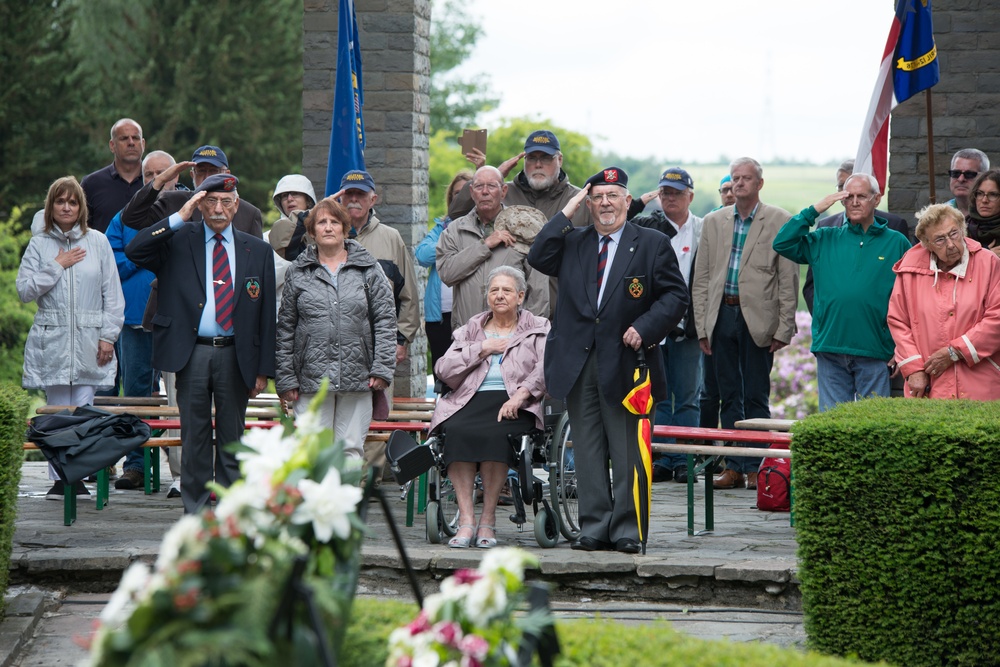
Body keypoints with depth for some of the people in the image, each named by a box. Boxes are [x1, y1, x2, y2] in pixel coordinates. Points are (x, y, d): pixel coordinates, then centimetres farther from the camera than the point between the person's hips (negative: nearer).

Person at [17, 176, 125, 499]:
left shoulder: (97, 242, 6)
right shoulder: (39, 245, 7)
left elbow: (112, 294, 6)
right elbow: (25, 290, -1)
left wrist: (108, 336, -1)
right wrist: (57, 266, -6)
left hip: (89, 341, 0)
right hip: (52, 340, 0)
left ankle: (78, 476, 3)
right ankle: (59, 478, 5)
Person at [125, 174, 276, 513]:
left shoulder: (258, 251, 9)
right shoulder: (179, 240, 5)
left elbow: (266, 313, 8)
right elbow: (134, 251, -11)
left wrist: (263, 368, 3)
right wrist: (179, 217, -12)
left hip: (236, 355, 1)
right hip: (191, 353, -1)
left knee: (232, 436, 5)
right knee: (194, 434, 3)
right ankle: (197, 508, 10)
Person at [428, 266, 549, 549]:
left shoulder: (537, 329, 16)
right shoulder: (471, 329, 24)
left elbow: (546, 367, -3)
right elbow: (443, 369, 11)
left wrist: (520, 394, -19)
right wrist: (482, 349, 3)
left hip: (514, 405, -2)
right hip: (469, 400, 2)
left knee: (495, 433, -35)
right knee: (456, 431, -32)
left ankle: (488, 520, -26)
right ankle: (466, 519, -32)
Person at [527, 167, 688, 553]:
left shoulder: (652, 244, 5)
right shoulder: (573, 242, 14)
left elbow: (675, 296, 1)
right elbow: (538, 259, -2)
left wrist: (644, 328, -13)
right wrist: (566, 213, -1)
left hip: (625, 361, -3)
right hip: (578, 363, 3)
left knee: (627, 452, -1)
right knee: (588, 451, 5)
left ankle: (627, 530, 4)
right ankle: (594, 528, 10)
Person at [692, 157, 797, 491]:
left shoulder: (779, 221, -1)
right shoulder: (714, 222, 11)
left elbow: (788, 280, -2)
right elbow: (701, 278, 12)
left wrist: (784, 329, -7)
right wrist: (702, 326, 5)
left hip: (757, 318, -4)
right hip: (722, 315, 4)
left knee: (756, 397, -1)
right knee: (729, 396, 8)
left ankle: (754, 467, 5)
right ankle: (734, 466, 12)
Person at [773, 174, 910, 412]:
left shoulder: (896, 243, 7)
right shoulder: (825, 241, 12)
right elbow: (782, 244, 3)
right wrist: (814, 211, 0)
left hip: (874, 352, -2)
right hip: (830, 349, 2)